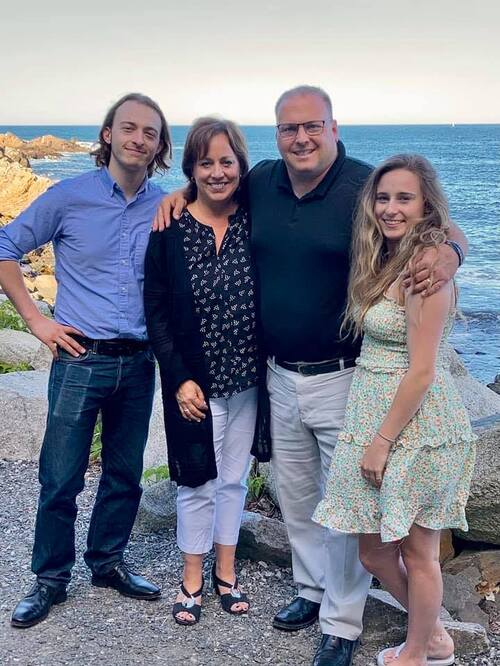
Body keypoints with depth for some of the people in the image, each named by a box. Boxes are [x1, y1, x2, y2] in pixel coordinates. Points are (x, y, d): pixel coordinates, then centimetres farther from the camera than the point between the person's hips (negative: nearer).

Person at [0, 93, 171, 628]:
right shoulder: (69, 197, -5)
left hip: (138, 363, 3)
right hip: (81, 359, -3)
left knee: (125, 474, 14)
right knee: (61, 478, 3)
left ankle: (107, 562, 33)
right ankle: (50, 578, 21)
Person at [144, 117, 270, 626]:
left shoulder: (255, 222, -4)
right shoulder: (170, 230, -8)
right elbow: (156, 310, -7)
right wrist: (180, 378, -12)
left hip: (247, 378, 2)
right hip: (195, 382, -2)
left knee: (234, 477, 16)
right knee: (197, 481, 9)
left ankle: (225, 570, 35)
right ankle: (192, 579, 29)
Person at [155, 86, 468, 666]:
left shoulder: (367, 187, -14)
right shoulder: (260, 181, 2)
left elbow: (448, 231, -9)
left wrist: (447, 253, -32)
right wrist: (182, 191, 4)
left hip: (343, 378, -5)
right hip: (280, 377, 5)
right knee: (295, 495, 20)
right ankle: (312, 589, 41)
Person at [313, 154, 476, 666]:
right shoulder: (385, 261, 11)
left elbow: (421, 371, -19)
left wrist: (382, 441, -16)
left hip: (414, 426, -9)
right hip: (374, 417, 9)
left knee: (416, 551, 9)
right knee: (374, 550, 16)